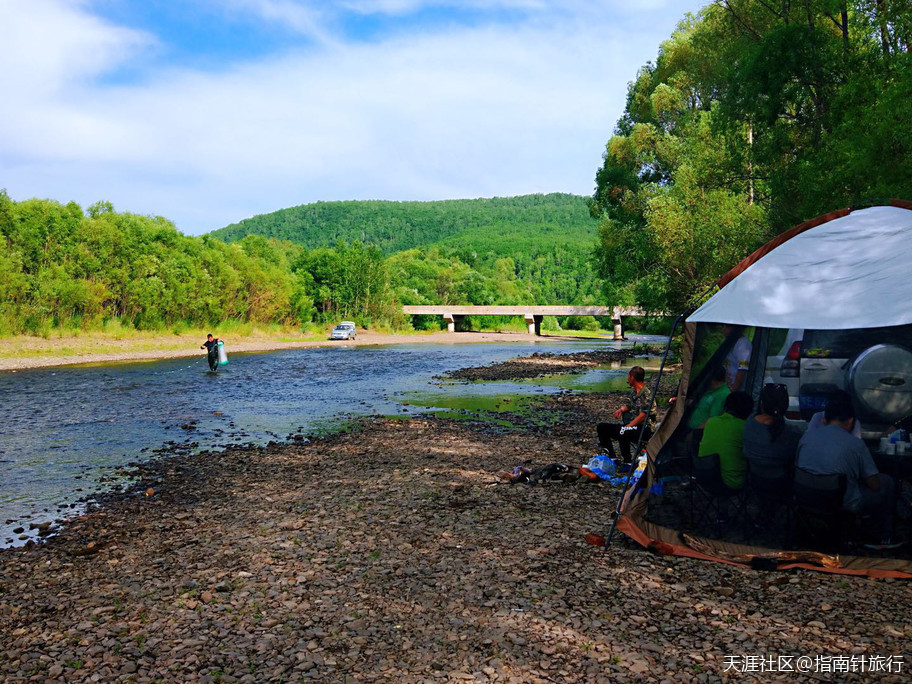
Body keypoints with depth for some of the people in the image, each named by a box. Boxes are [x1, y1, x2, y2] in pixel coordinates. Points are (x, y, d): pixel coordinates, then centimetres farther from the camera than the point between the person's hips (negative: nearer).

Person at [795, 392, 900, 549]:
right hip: (844, 505, -5)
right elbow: (875, 486, -6)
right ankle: (882, 538, 30)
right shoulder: (855, 444, -14)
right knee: (887, 481, 18)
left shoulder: (806, 436, -3)